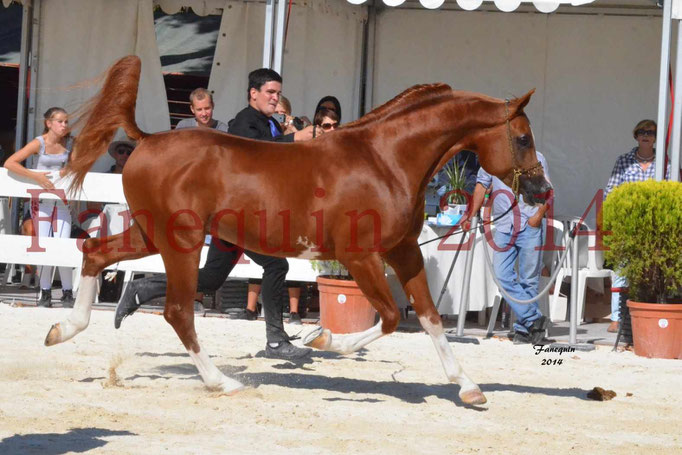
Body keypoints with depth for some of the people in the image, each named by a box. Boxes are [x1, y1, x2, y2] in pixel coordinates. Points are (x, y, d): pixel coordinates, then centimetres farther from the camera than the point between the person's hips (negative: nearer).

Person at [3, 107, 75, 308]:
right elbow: (9, 163, -18)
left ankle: (67, 294, 2)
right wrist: (35, 176, -24)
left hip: (61, 199, 2)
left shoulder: (68, 143, -1)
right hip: (41, 200, -2)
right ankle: (45, 293, 10)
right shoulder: (39, 143, -11)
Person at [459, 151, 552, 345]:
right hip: (503, 227, 2)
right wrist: (471, 213, 4)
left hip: (530, 227, -2)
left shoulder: (536, 158, 7)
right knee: (502, 275, -10)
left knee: (529, 279, 0)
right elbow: (482, 187, 15)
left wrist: (539, 214, -8)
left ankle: (524, 329, 8)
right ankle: (534, 319, -4)